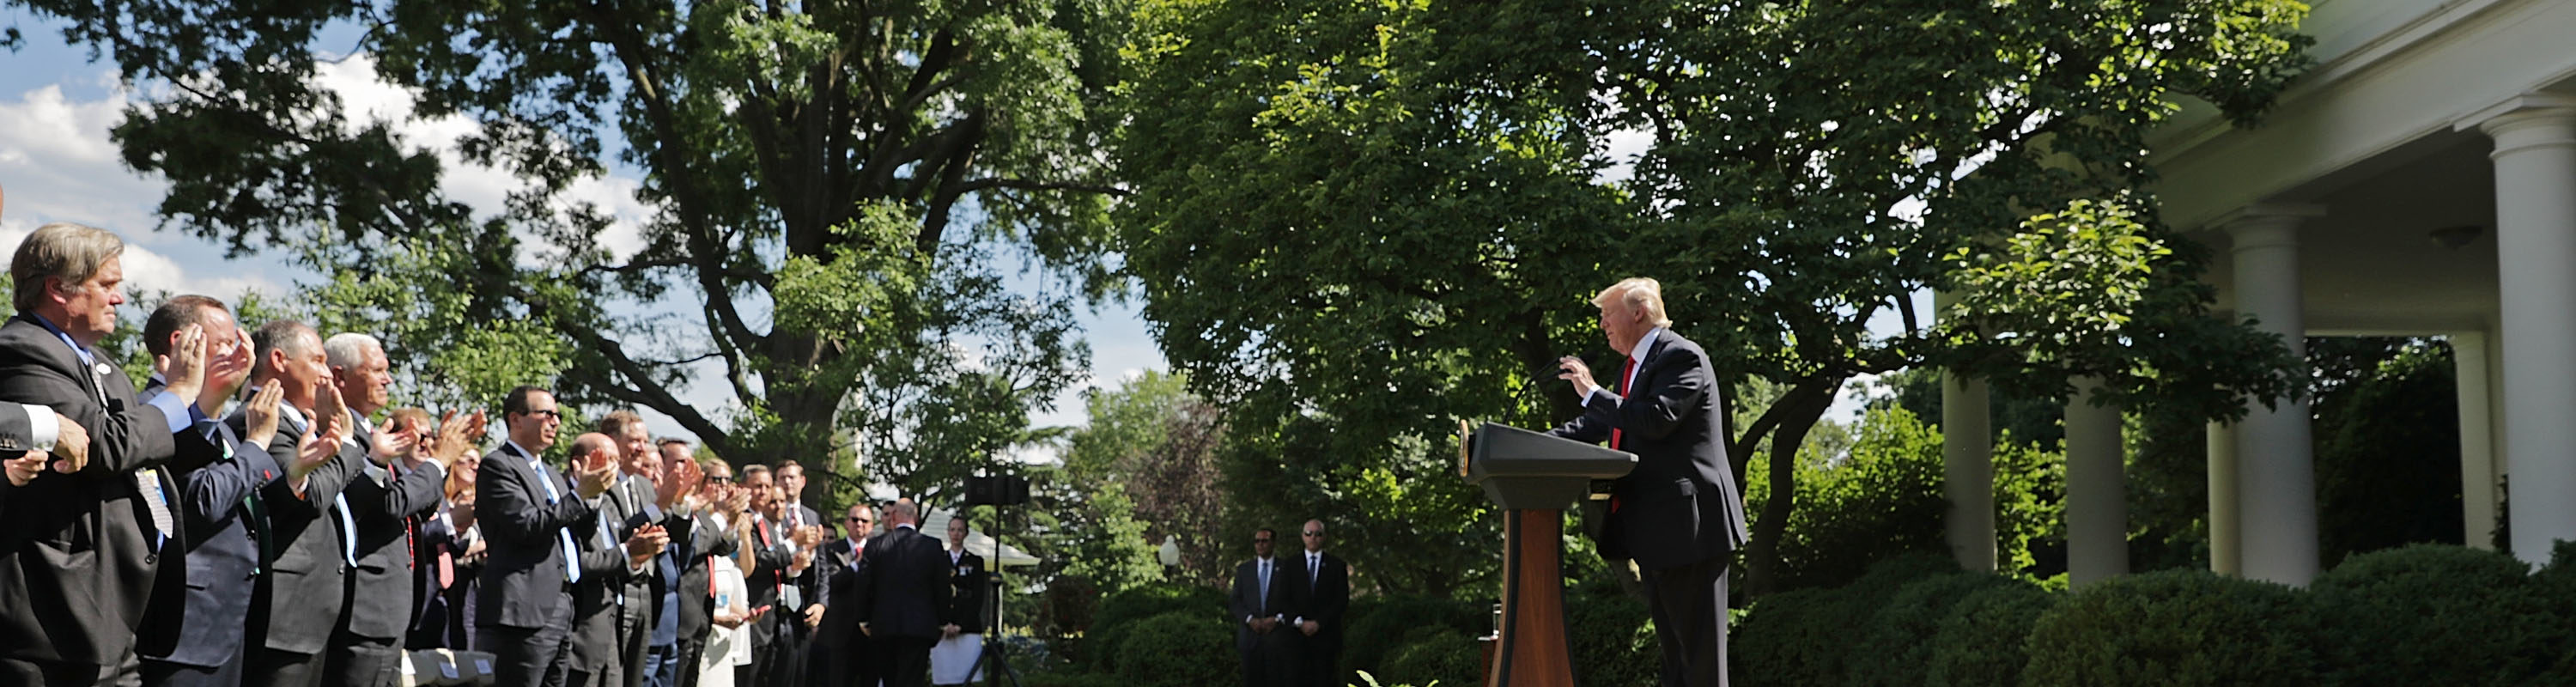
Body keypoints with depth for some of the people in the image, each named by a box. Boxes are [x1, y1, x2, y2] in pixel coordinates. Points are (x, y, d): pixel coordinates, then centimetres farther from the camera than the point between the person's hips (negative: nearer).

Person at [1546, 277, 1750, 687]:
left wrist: (1592, 392, -20)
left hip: (1685, 521, -10)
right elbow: (1598, 426, 20)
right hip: (1652, 527, 10)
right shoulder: (1633, 365, 17)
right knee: (1670, 641, 14)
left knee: (1698, 641, -5)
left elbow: (1657, 419, -26)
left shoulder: (1681, 357, -12)